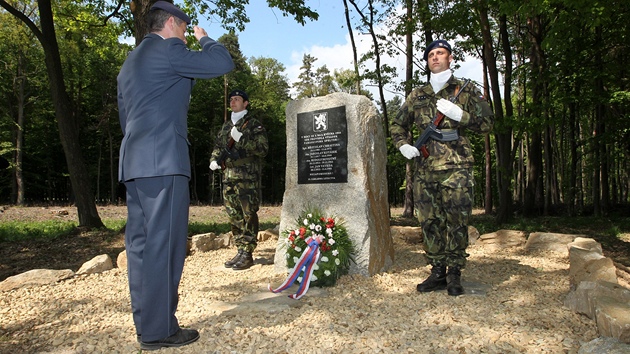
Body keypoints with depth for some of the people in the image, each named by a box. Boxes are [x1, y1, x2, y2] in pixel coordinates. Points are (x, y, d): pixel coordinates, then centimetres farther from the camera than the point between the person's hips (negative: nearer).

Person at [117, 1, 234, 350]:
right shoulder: (167, 49, -3)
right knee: (163, 244, -7)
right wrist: (203, 38, 12)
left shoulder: (129, 63, 25)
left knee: (141, 243, 9)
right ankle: (158, 329, -1)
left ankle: (145, 324, 16)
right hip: (164, 162, -9)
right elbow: (223, 63, -7)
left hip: (134, 163, 9)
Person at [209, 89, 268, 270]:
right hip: (228, 177, 7)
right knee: (234, 216, 9)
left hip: (247, 177, -7)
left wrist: (241, 138, -17)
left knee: (248, 215, -6)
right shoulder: (226, 125, 19)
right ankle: (240, 251, 17)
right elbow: (218, 146, 26)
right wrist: (214, 160, 5)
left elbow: (263, 149, -10)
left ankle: (247, 254, -1)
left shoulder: (254, 124, 0)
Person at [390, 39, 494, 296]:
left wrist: (459, 114, -11)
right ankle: (437, 272, 17)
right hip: (424, 170, 4)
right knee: (430, 222, 6)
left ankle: (454, 274, 11)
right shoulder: (417, 96, 17)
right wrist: (402, 144, 6)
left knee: (456, 222, -2)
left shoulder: (466, 91, 9)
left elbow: (487, 123, 3)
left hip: (455, 169, -3)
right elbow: (397, 124, 25)